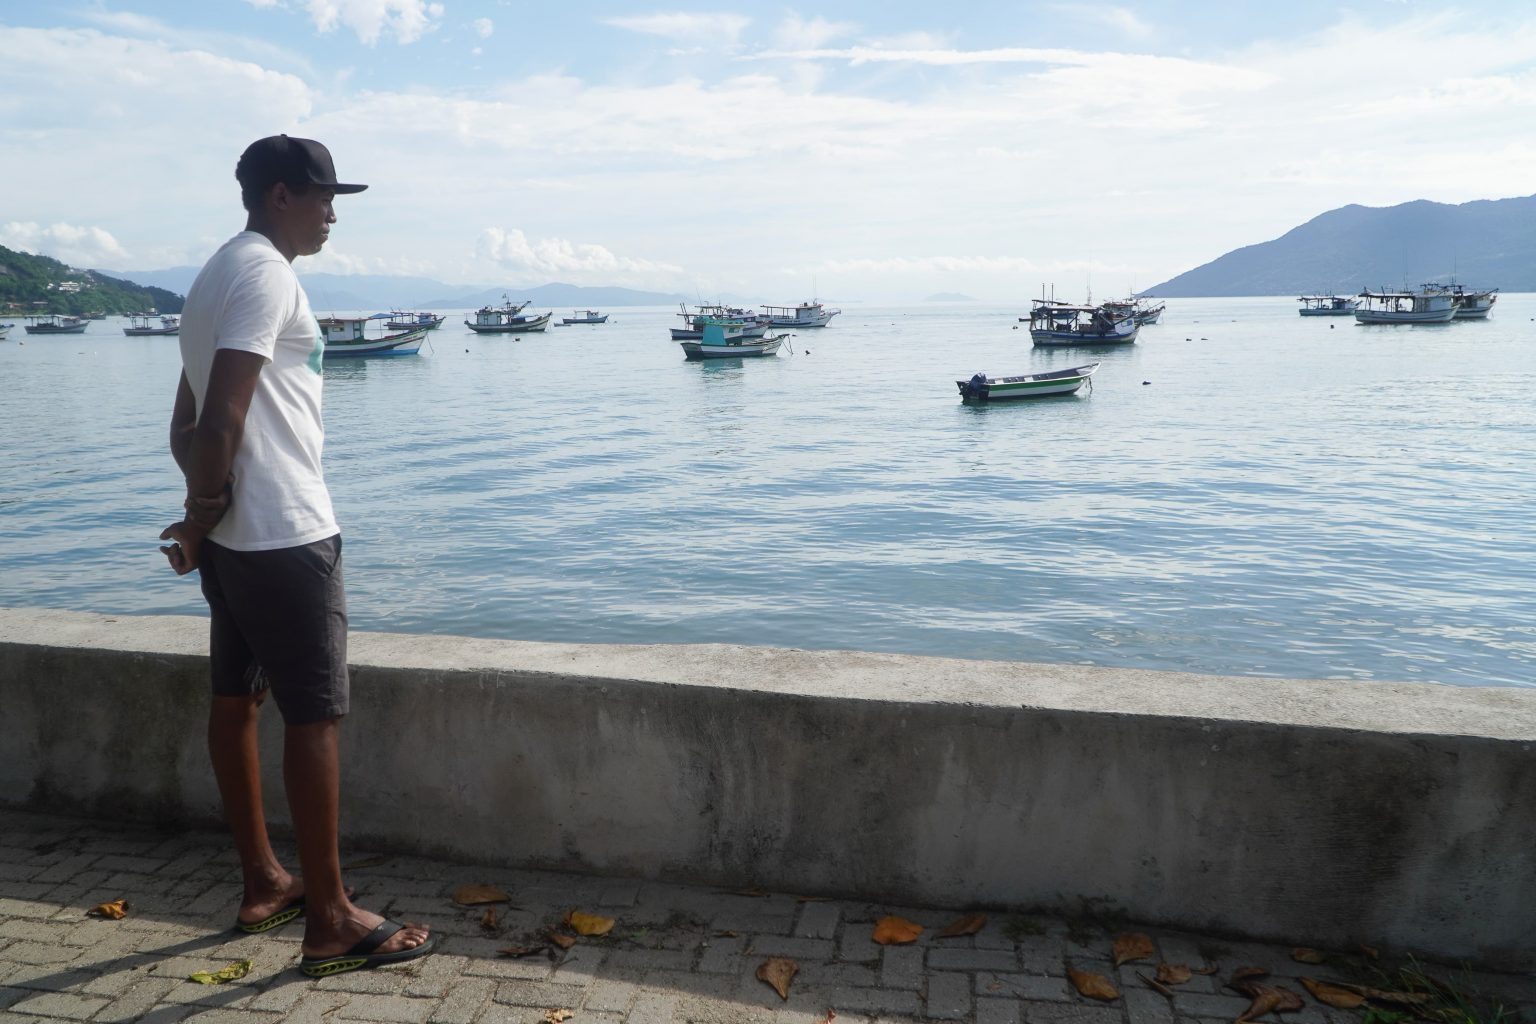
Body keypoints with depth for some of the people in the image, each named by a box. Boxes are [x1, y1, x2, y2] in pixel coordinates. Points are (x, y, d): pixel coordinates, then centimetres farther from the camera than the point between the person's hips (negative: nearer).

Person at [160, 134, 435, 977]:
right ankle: (331, 921, 3)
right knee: (315, 716, -5)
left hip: (235, 534, 10)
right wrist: (202, 518, -9)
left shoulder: (218, 275, 19)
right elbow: (222, 418, -21)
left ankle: (263, 884, 27)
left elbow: (190, 424, 17)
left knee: (237, 700, 14)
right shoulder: (265, 273, -12)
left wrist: (206, 516, 8)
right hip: (285, 535, -10)